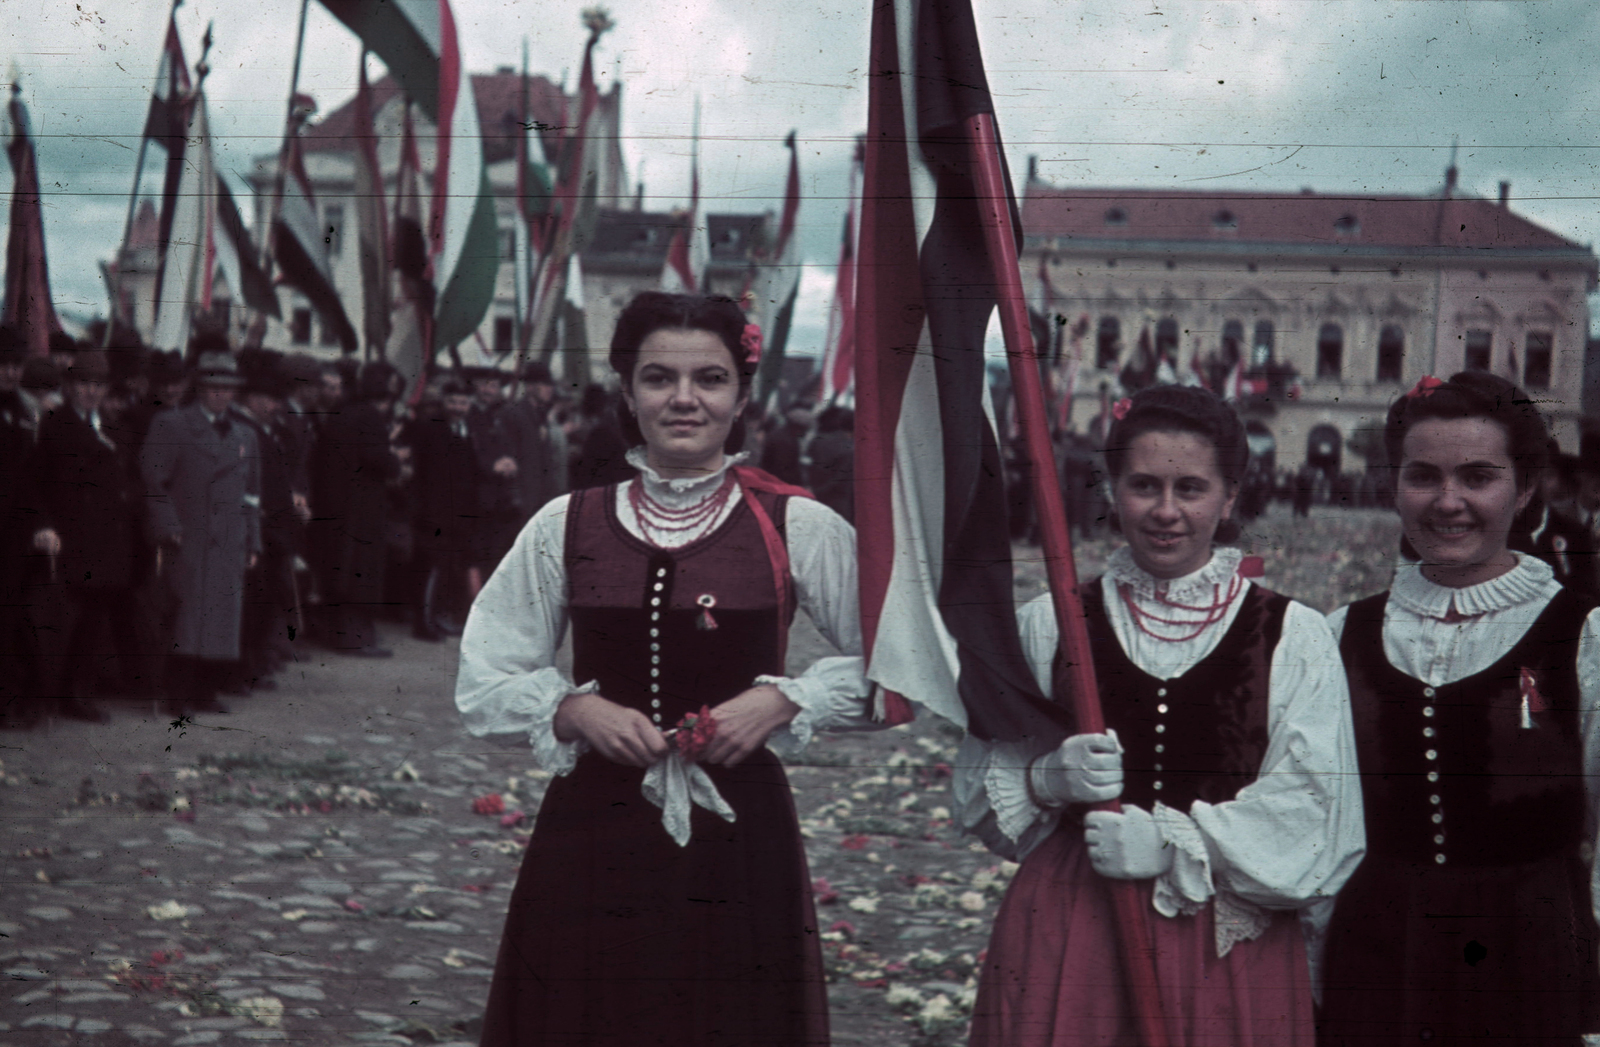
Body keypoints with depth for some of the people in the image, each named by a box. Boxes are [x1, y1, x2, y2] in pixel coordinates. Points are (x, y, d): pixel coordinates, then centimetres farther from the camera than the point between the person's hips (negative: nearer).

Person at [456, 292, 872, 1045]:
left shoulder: (797, 528, -2)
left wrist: (784, 699, -11)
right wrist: (576, 710, -10)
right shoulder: (566, 527, 3)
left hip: (737, 841, -1)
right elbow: (484, 685, 8)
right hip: (591, 842, 1)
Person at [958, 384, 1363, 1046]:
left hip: (1230, 948, -1)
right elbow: (978, 789, 8)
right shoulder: (1047, 626, 5)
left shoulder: (1293, 638, 0)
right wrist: (1047, 777, -12)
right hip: (1066, 936, 1)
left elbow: (1313, 816, -7)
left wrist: (1172, 843, -17)